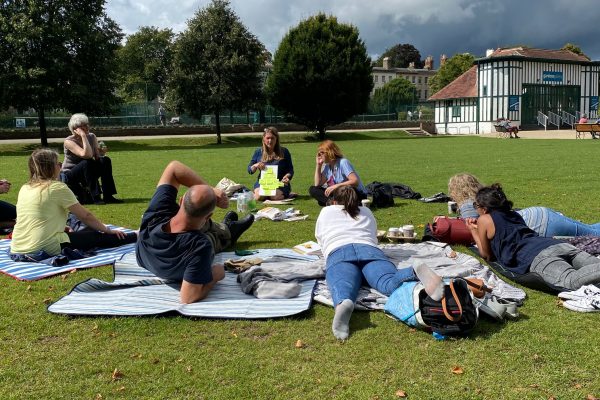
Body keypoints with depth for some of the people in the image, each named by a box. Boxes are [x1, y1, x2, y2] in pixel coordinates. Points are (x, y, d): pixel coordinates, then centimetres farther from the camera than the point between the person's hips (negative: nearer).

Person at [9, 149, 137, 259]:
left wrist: (63, 227, 31)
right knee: (96, 237, 8)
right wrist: (108, 230, 9)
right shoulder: (58, 187, -8)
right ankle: (135, 236, 20)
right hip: (43, 250, -8)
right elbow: (85, 216, -2)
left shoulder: (24, 188, 13)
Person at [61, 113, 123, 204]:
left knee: (105, 160, -20)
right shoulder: (69, 141, -19)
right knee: (87, 162, -34)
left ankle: (108, 196, -22)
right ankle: (95, 197, -33)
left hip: (87, 173, 5)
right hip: (69, 176, -5)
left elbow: (97, 157, 0)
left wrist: (102, 153, -21)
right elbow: (86, 155, -34)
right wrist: (83, 136, -31)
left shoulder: (92, 137, -2)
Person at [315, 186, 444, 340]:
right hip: (370, 249, 2)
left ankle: (343, 305, -66)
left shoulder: (326, 211, 35)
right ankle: (415, 273, -58)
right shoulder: (366, 212, 39)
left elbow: (319, 238, 50)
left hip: (339, 253, -1)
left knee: (342, 287, -31)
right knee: (389, 283, -26)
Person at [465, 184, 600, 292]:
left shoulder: (484, 219, 16)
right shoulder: (514, 214, 36)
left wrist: (473, 231, 37)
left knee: (572, 281, -34)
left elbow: (487, 255, 26)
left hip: (537, 257, -8)